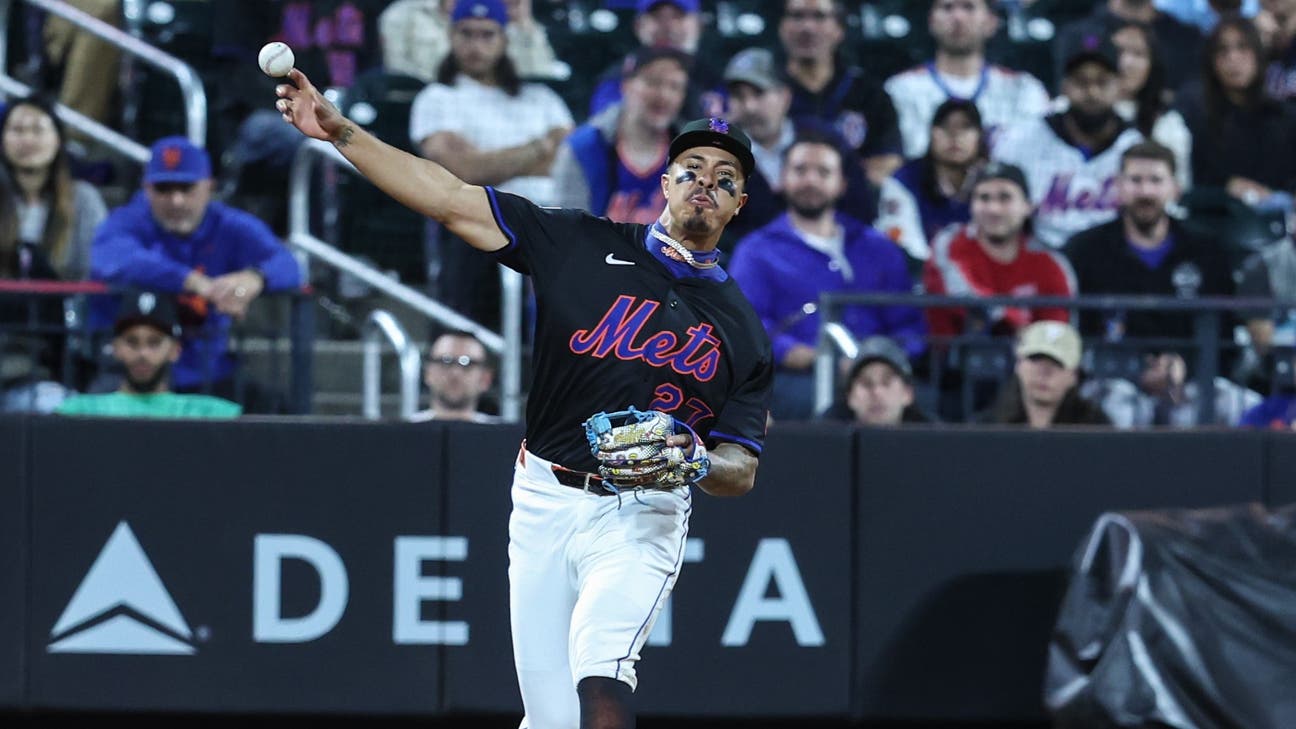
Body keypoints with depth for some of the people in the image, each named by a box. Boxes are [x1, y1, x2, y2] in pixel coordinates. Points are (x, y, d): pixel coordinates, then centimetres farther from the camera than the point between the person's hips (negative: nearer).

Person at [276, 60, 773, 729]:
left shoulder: (743, 331, 6)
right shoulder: (584, 244, 5)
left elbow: (743, 472, 5)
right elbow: (451, 200, 0)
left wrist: (696, 461, -19)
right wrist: (339, 131, -9)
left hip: (640, 519, -2)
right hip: (543, 503, 2)